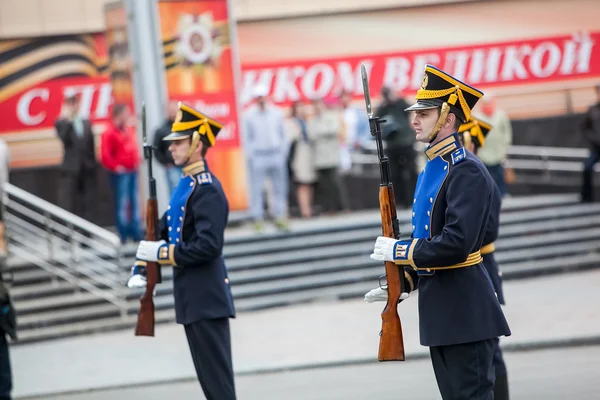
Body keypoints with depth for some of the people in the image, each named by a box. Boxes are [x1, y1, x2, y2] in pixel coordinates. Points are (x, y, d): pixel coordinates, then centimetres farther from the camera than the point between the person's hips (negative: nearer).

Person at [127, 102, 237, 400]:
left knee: (217, 375, -6)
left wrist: (163, 253, -19)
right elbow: (161, 230, 18)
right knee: (208, 374, 14)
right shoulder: (185, 185, 14)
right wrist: (139, 270, 6)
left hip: (206, 298, -10)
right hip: (192, 297, 10)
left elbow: (209, 245, -25)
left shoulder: (207, 190, -16)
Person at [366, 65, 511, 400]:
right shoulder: (431, 170, 14)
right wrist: (403, 283, 12)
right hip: (439, 309, 10)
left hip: (464, 310, -10)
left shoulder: (468, 172, -16)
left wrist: (399, 250, -16)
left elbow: (457, 243, -26)